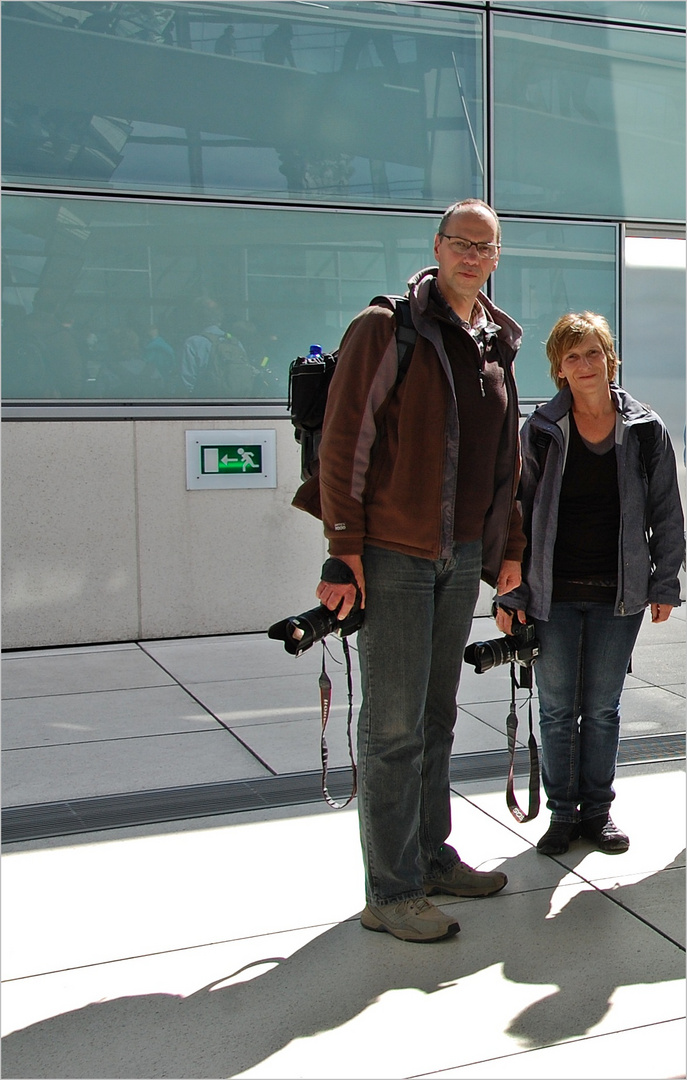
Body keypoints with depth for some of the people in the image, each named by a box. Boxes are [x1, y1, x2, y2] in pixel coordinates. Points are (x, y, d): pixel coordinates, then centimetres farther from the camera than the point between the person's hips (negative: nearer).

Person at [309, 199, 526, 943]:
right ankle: (391, 893, 7)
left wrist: (508, 547, 17)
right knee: (394, 723, -3)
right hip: (393, 552, -7)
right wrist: (343, 549, -16)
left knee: (436, 714, 15)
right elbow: (342, 442, -12)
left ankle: (431, 856, 29)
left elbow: (505, 461, 20)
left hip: (462, 554, 7)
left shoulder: (498, 346, 14)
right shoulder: (384, 329, -7)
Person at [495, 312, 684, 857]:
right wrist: (510, 593, -1)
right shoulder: (540, 432, 0)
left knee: (603, 708, 9)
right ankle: (562, 812, 20)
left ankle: (598, 810, 24)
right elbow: (518, 514, 2)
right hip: (553, 593, 0)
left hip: (618, 594, 0)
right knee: (557, 709, 6)